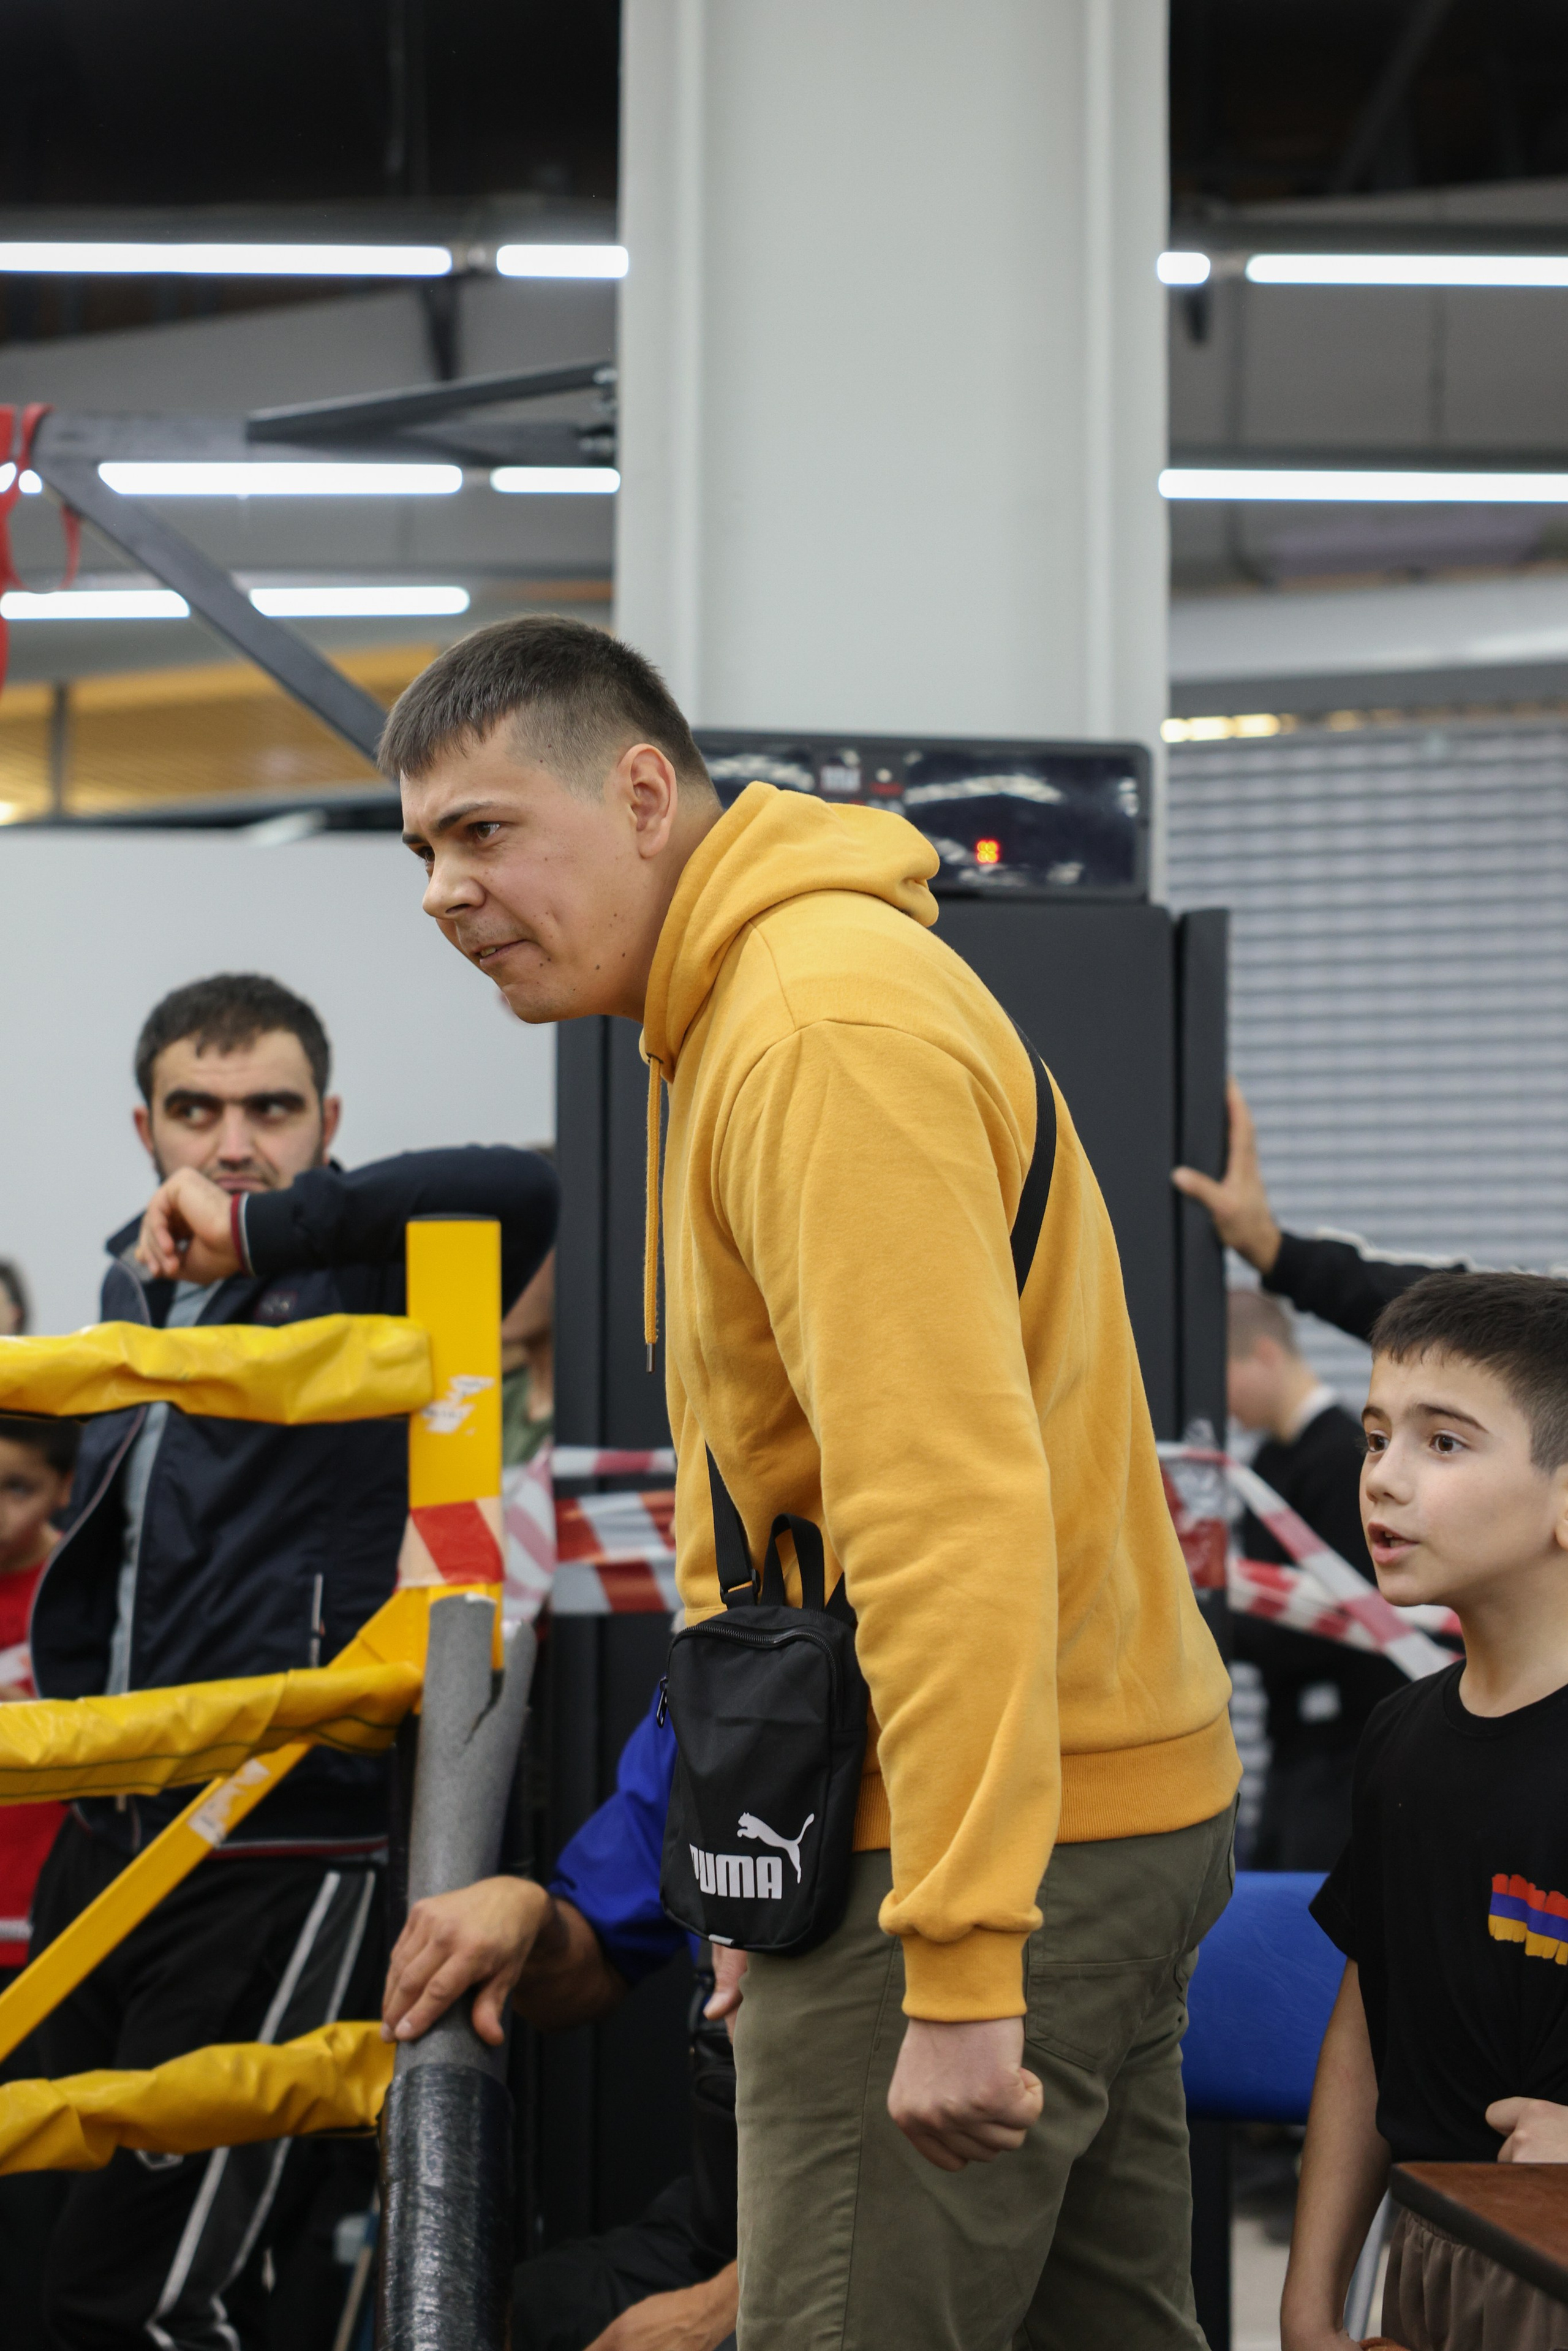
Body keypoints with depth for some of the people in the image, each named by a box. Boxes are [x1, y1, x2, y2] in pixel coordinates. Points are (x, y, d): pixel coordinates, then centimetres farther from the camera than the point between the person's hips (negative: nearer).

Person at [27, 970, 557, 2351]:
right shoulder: (134, 1290, 15)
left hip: (278, 1857, -8)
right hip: (105, 1840, 8)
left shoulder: (362, 1286, -6)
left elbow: (518, 1192, -28)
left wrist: (259, 1224, -30)